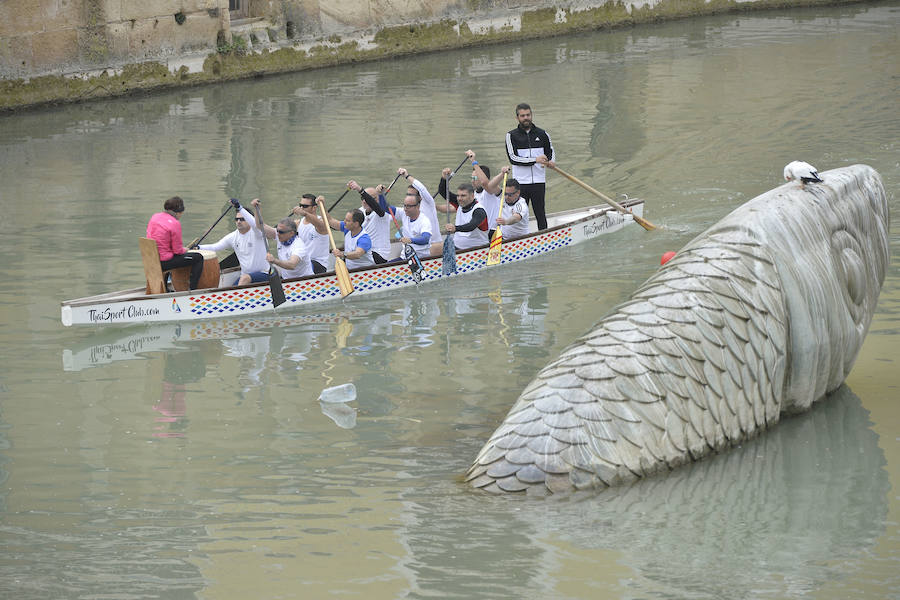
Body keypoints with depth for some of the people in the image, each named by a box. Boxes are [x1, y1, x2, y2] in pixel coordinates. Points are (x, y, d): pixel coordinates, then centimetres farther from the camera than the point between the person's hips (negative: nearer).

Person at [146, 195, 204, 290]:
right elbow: (177, 250, -15)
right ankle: (192, 289, 0)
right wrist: (184, 250, 9)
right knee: (198, 257, 1)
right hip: (164, 262, -8)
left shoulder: (154, 217, 5)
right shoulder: (175, 223, -17)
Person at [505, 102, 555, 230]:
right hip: (520, 182, -2)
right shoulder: (512, 135, 1)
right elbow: (513, 158, -9)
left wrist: (550, 162, -3)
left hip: (539, 181, 2)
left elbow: (550, 152, 22)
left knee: (540, 214, 3)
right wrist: (535, 160, -17)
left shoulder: (542, 134, 9)